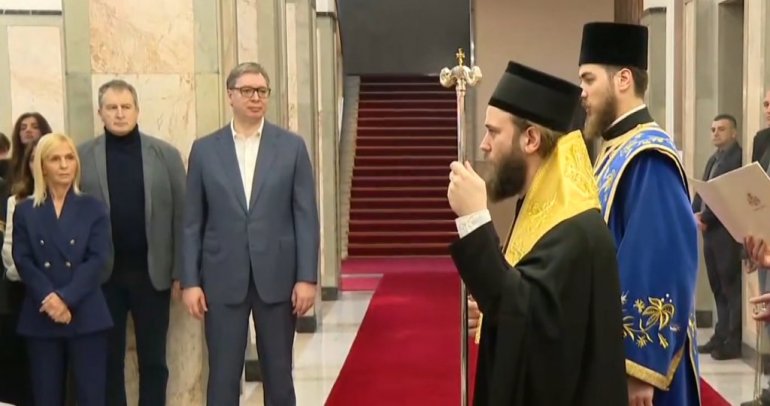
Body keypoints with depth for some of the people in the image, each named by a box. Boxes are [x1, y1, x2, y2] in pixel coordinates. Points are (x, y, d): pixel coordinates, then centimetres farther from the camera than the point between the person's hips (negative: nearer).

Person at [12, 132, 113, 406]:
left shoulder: (93, 208, 7)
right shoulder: (25, 210, 10)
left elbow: (98, 259, -3)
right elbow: (22, 260, 0)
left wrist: (66, 298, -15)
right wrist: (48, 298, -15)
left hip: (86, 316, -1)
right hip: (41, 317, 1)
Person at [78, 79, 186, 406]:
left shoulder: (166, 154, 2)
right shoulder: (82, 156, 1)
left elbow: (181, 216, 1)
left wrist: (181, 272, -3)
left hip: (152, 272, 0)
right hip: (102, 274, 0)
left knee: (153, 361, 10)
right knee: (108, 360, 10)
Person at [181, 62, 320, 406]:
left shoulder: (292, 146, 2)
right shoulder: (204, 149, 4)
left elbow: (306, 217, 0)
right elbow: (192, 223, 4)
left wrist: (307, 277, -6)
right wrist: (190, 281, -2)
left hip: (277, 277, 0)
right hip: (223, 279, 0)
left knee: (278, 374, 10)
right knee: (223, 377, 5)